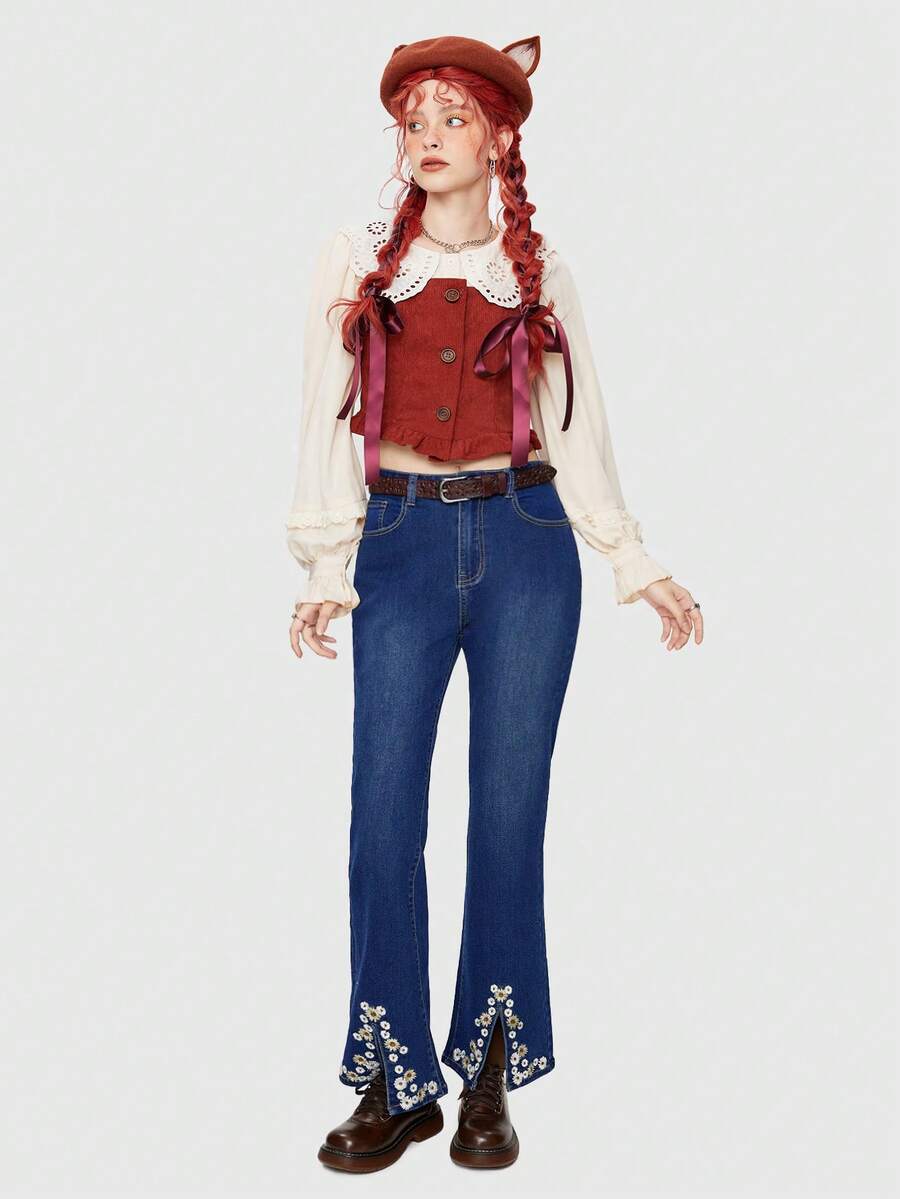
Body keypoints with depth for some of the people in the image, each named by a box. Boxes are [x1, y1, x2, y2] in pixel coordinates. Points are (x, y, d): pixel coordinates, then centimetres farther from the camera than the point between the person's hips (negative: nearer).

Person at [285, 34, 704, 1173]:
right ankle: (397, 1083, 13)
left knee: (509, 812, 3)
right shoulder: (354, 262, 8)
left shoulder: (541, 272, 9)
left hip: (527, 544, 1)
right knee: (384, 817, -3)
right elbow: (326, 425, 4)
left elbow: (577, 435, 11)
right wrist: (323, 570, -4)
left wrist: (638, 566, 8)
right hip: (401, 544, 0)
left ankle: (489, 1075, 19)